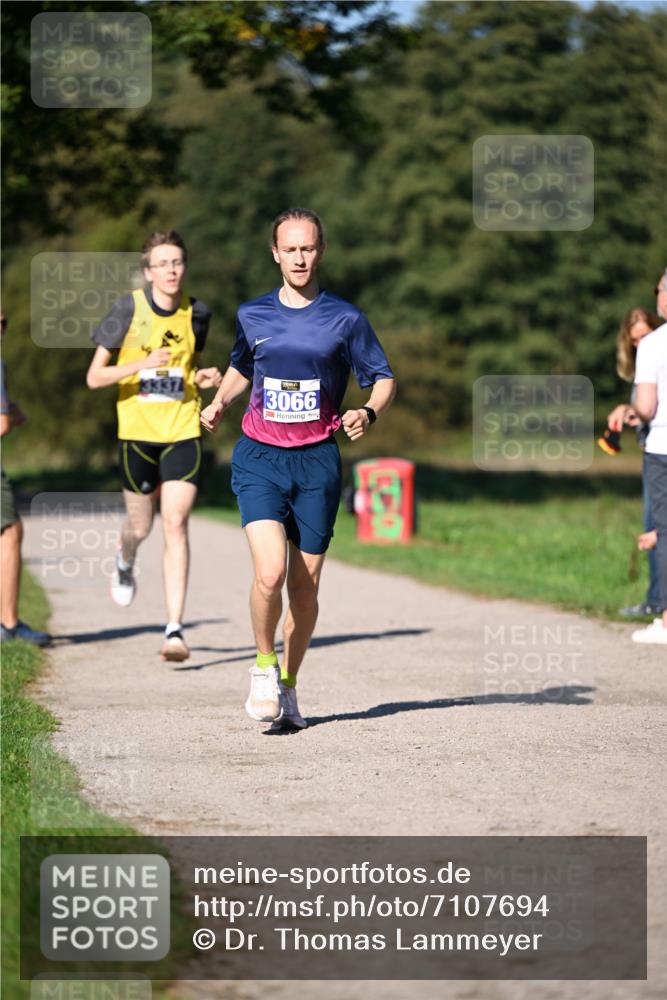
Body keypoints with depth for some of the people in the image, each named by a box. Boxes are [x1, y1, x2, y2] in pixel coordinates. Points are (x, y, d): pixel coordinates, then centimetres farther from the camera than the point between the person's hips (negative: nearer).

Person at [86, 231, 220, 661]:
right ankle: (126, 562, 50)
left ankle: (175, 629, -13)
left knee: (176, 524, -12)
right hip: (138, 432, -1)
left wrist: (203, 379, 0)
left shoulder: (197, 313, 4)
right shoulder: (129, 310, -6)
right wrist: (142, 365, -20)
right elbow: (94, 376, -5)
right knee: (141, 526, 10)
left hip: (183, 433, 1)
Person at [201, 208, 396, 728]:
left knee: (305, 586, 3)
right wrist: (220, 402, 6)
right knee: (270, 572, -19)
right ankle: (263, 666, 5)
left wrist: (368, 412, -14)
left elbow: (384, 378, 7)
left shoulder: (345, 319, 2)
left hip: (317, 461, 0)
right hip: (260, 457, 0)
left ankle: (288, 684, 22)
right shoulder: (253, 315, 8)